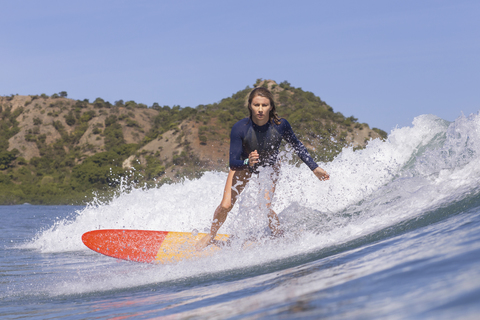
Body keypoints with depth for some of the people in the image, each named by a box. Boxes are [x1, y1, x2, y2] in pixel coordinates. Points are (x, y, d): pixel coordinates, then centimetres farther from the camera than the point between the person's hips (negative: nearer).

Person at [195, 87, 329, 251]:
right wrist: (248, 162, -53)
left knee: (265, 207, -18)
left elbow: (297, 146, -10)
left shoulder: (280, 125, -30)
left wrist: (314, 168, -6)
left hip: (268, 168, 0)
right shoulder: (239, 129, -35)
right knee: (226, 205, -9)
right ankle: (211, 235, 21)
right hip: (243, 166, 0)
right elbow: (233, 162, -31)